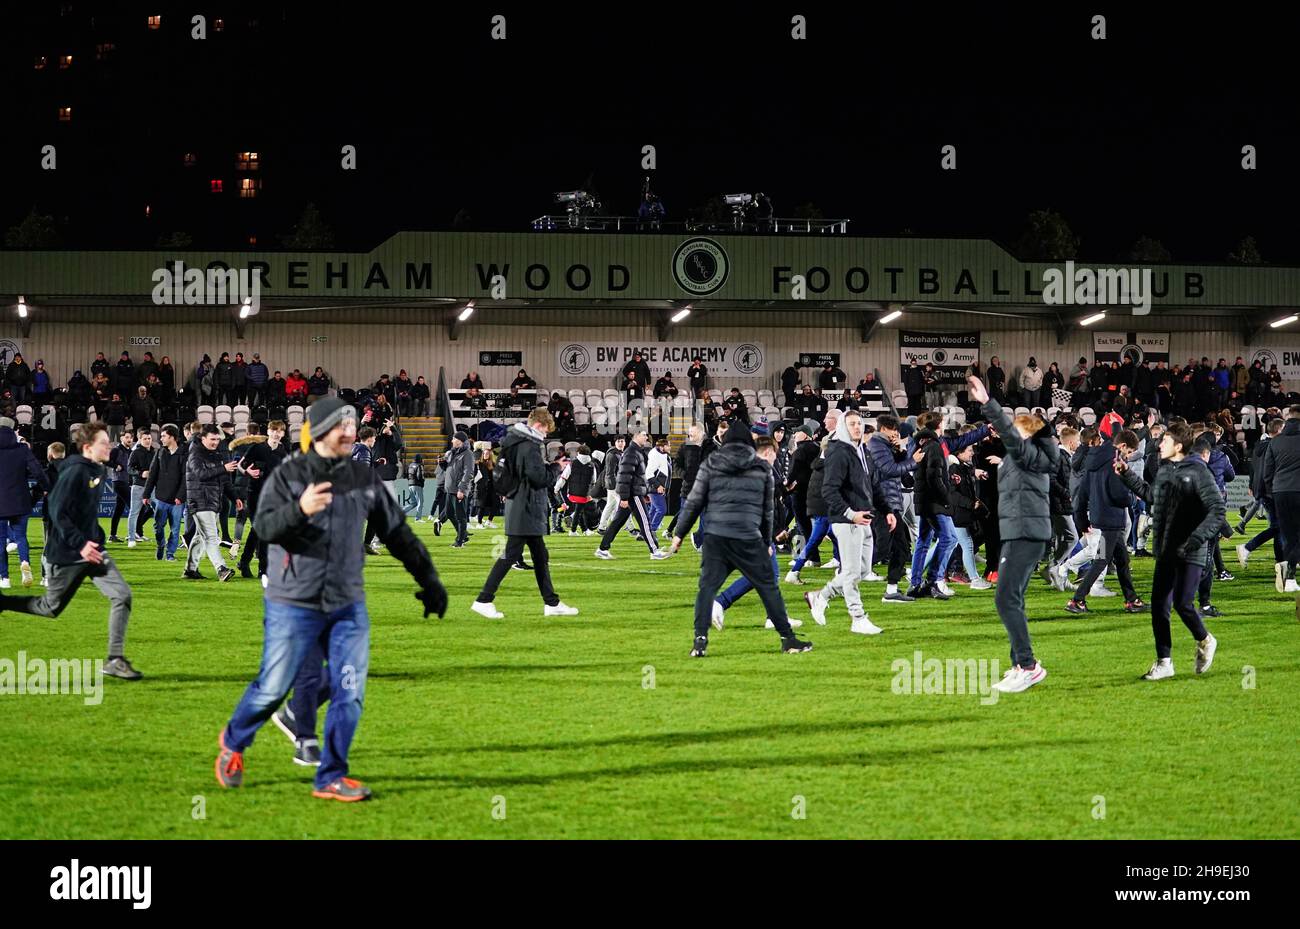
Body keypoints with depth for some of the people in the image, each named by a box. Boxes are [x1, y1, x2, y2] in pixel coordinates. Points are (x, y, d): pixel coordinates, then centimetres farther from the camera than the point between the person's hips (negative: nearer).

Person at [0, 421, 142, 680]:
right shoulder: (74, 472, -19)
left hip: (92, 549, 7)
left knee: (122, 595, -10)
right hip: (66, 555, -7)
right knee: (51, 608, 8)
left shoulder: (99, 472, 7)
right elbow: (57, 512, -23)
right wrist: (80, 544, -27)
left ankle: (115, 660, -6)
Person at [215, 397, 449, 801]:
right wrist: (299, 510, -39)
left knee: (349, 694, -2)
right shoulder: (287, 475, -6)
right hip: (293, 605, -4)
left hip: (348, 607, 4)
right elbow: (264, 527, -20)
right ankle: (233, 741, 30)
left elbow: (398, 533, 13)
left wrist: (428, 580, 12)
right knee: (273, 689, 2)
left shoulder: (365, 479, 6)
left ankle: (330, 778, 9)